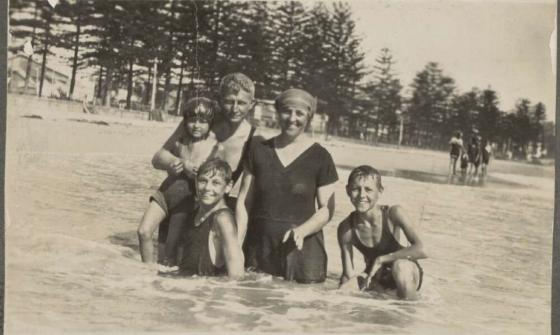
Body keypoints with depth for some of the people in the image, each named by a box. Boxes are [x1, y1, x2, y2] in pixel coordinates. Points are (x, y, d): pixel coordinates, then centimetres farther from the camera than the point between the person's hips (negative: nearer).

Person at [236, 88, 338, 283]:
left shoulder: (320, 157, 0)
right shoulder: (259, 150, 8)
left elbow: (326, 209, -1)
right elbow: (244, 201, 9)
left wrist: (302, 231, -18)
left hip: (301, 248, -2)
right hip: (259, 246, 2)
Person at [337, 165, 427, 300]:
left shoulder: (393, 213, -22)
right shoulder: (346, 228, -16)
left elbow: (420, 250, -33)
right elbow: (347, 275, -10)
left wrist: (381, 260, -29)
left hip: (406, 274, -3)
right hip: (375, 280, 4)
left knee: (400, 265, -38)